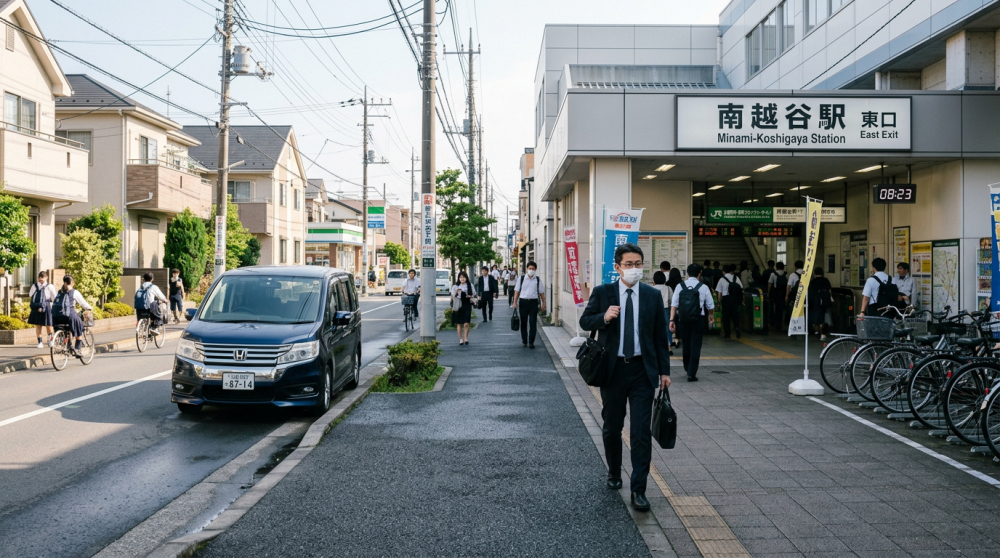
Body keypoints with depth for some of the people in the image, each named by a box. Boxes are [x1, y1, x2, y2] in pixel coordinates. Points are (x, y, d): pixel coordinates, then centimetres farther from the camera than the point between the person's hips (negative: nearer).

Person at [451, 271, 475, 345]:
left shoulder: (470, 285, 6)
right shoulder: (455, 286, 3)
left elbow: (474, 294, 17)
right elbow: (453, 296, 3)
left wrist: (472, 297, -5)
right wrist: (456, 292, -16)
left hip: (467, 306, 0)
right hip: (458, 306, 0)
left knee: (466, 324, -8)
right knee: (459, 324, 5)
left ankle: (466, 338, 8)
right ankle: (461, 339, 17)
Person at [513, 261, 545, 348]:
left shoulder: (538, 279, 5)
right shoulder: (521, 278, 3)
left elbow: (541, 292, 9)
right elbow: (517, 291, 4)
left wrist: (543, 303, 4)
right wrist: (515, 302, -3)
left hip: (533, 302, 0)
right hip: (523, 301, 0)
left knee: (533, 323, -3)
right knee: (523, 322, 7)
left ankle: (531, 342, 3)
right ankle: (524, 341, 19)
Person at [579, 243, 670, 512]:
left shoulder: (653, 295, 2)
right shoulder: (602, 293, -1)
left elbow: (660, 335, 6)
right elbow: (584, 321, 2)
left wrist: (664, 371, 4)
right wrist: (604, 317, -19)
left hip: (642, 370, 0)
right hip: (612, 369, 0)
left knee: (641, 432, -4)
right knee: (612, 428, 14)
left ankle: (638, 490, 3)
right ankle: (614, 473, 37)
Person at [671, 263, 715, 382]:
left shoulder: (680, 286, 1)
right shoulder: (703, 287, -2)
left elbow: (674, 305, -5)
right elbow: (710, 306, 8)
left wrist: (672, 320, -3)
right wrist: (711, 316, 26)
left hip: (683, 319, 3)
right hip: (698, 320, -3)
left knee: (685, 345, 17)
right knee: (695, 346, 1)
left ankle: (687, 368, 37)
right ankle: (691, 373, -4)